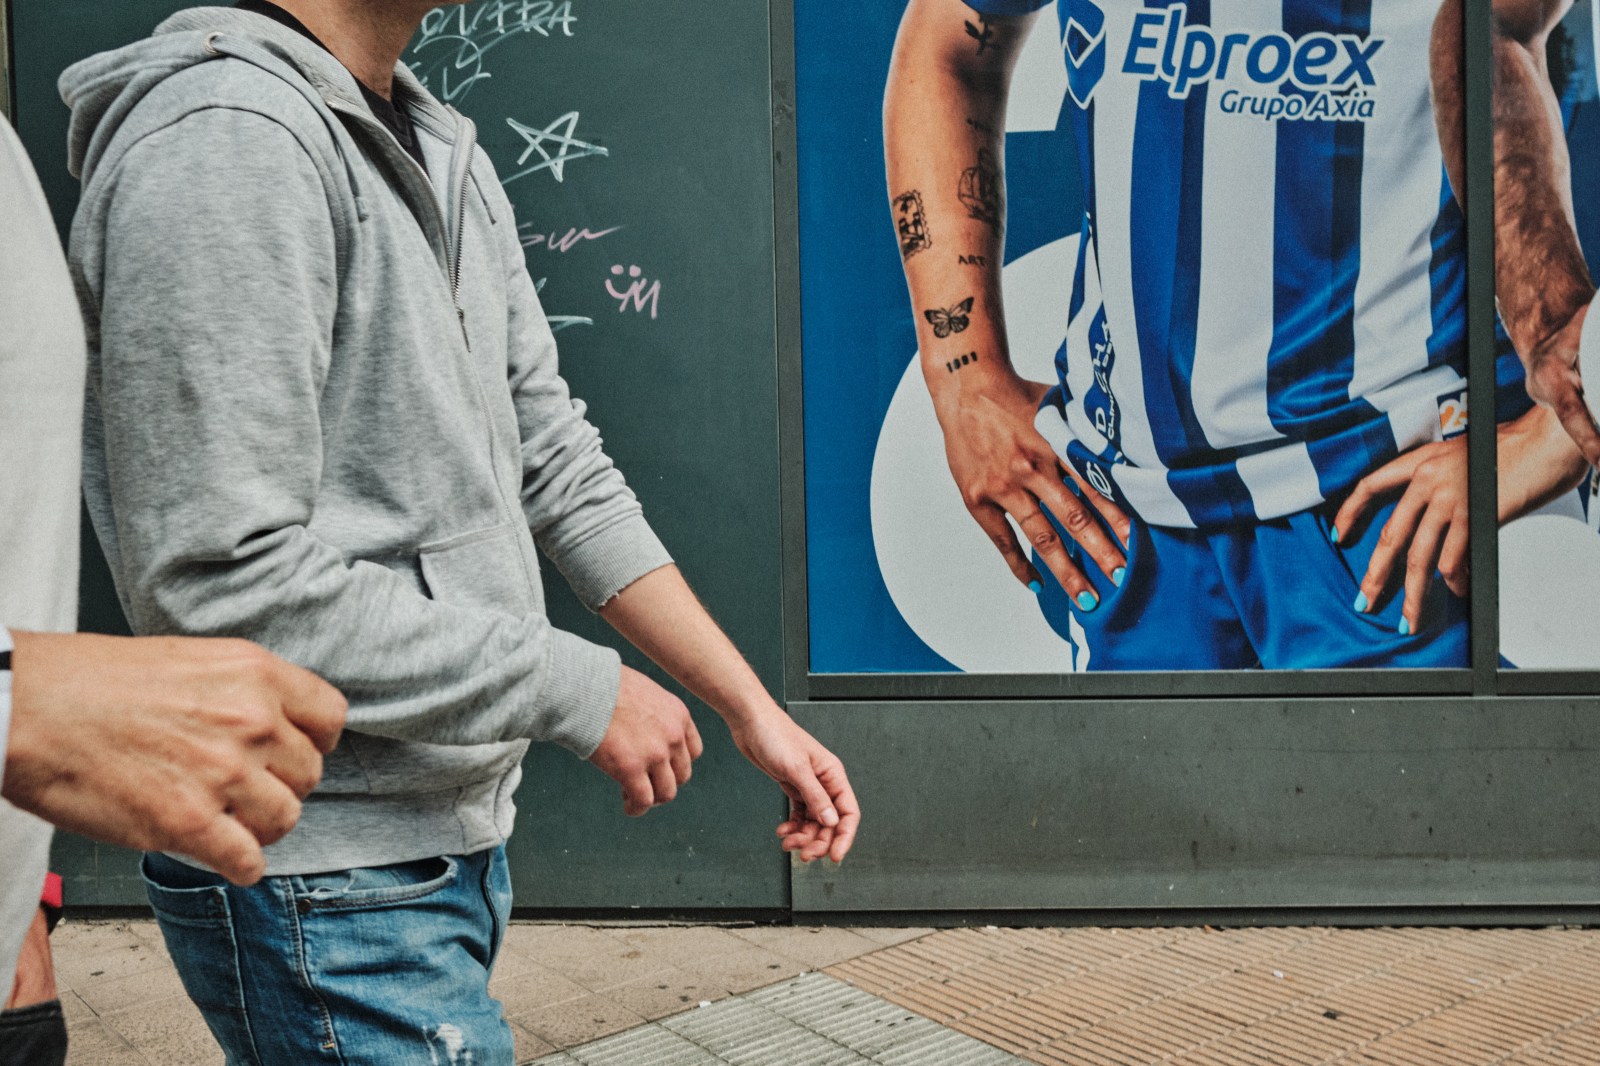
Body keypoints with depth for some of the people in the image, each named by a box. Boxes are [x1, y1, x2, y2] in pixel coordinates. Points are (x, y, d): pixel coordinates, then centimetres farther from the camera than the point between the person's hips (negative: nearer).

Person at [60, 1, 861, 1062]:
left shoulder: (449, 159, 11)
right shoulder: (224, 139, -19)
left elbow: (557, 467, 12)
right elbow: (227, 584, -25)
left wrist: (754, 709, 9)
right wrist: (580, 690, -17)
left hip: (455, 840, 9)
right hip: (327, 886, -9)